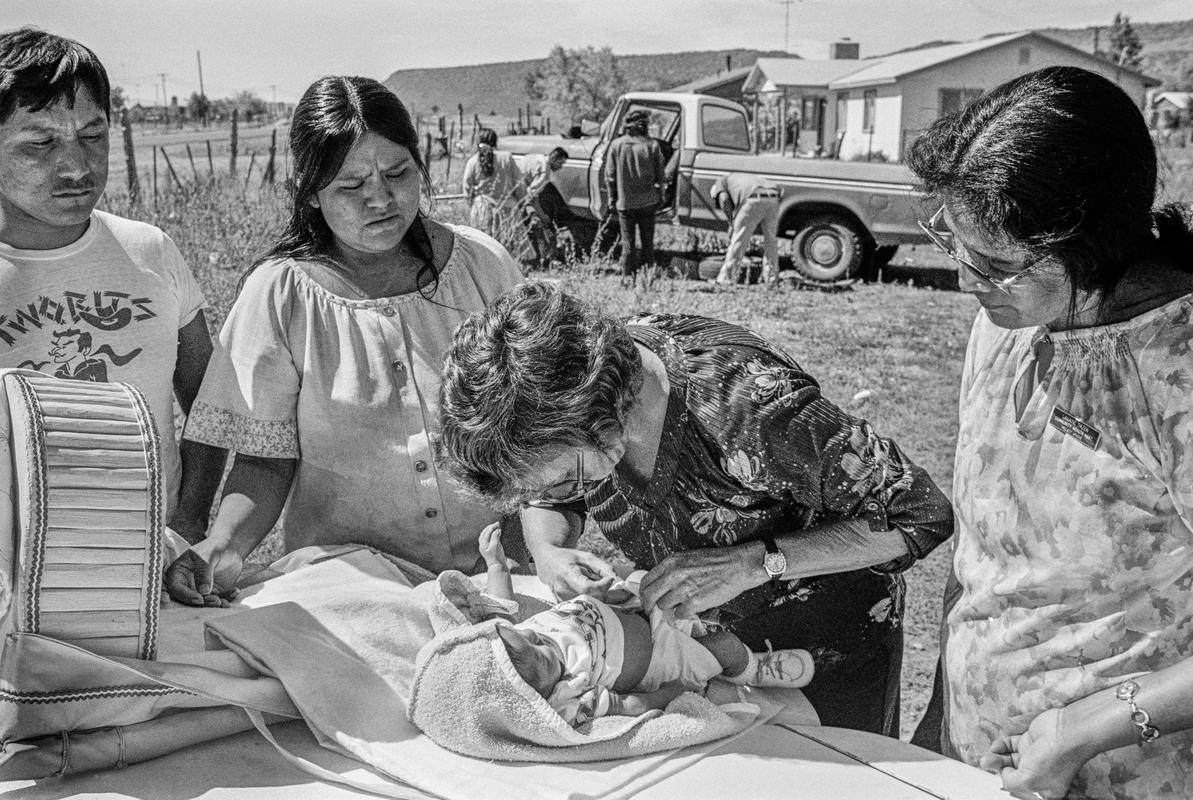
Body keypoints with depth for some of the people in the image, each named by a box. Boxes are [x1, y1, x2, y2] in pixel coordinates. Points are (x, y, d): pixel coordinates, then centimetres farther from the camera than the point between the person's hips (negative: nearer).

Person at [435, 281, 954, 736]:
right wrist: (547, 552, -24)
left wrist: (758, 561, -37)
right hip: (706, 634, 5)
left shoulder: (749, 409, -40)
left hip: (829, 644, -4)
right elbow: (543, 503, -1)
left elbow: (922, 516, -29)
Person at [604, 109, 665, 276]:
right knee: (647, 242, 10)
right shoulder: (652, 145, -6)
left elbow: (610, 176, -2)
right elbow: (660, 175, 0)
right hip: (648, 201, 0)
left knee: (628, 243, 7)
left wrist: (612, 198, 9)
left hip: (625, 202, 0)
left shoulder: (616, 145, -5)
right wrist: (659, 196, 13)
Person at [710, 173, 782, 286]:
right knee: (770, 241, 19)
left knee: (738, 241, 3)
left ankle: (727, 279, 5)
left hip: (753, 201, -6)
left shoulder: (720, 182, 25)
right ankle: (772, 279, 22)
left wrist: (732, 222, 11)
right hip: (773, 200, 6)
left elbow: (724, 200, 3)